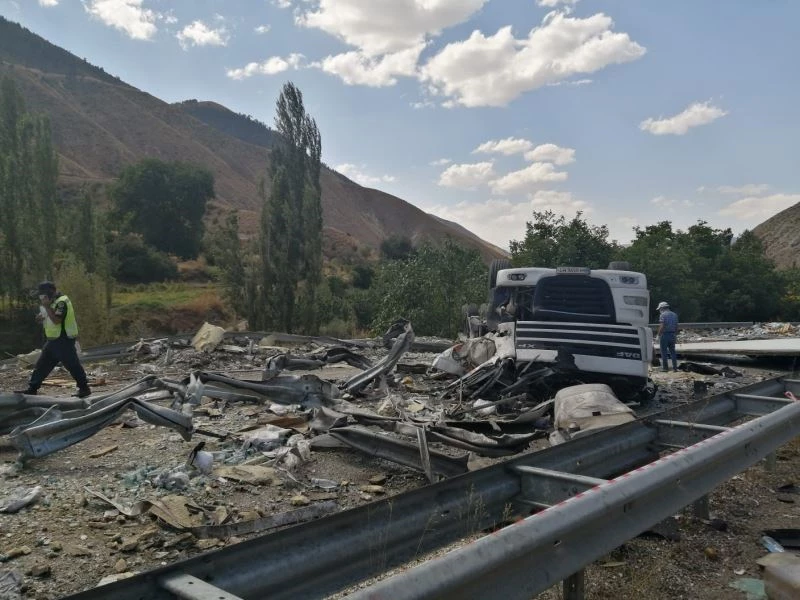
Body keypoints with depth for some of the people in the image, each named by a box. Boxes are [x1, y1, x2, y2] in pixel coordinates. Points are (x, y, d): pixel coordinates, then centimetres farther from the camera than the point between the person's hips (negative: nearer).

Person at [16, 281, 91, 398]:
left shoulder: (61, 302, -16)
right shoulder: (53, 302, 14)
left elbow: (56, 320, -25)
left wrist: (46, 306, -23)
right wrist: (42, 317, 0)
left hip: (64, 341, -10)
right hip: (53, 340, 10)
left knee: (73, 365, -4)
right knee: (41, 364, 11)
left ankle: (84, 389, 4)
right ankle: (32, 388, 18)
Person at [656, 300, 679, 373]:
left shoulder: (662, 315, -10)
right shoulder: (674, 315, 12)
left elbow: (661, 327, -18)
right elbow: (676, 327, 13)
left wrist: (659, 335, -11)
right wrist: (675, 335, 19)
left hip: (664, 335, -6)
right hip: (672, 335, 6)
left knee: (664, 351, 1)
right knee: (672, 351, 11)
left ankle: (665, 367, 4)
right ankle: (675, 367, 9)